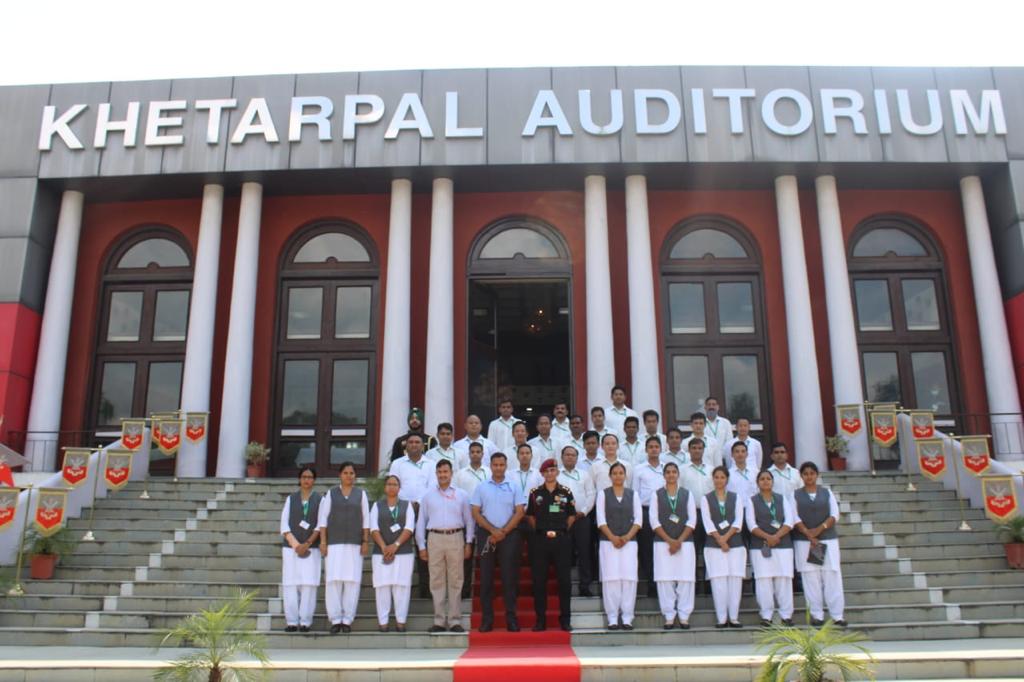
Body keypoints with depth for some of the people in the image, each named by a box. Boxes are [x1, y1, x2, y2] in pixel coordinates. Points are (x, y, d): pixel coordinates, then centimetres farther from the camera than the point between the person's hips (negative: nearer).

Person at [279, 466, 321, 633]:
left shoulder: (320, 499, 7)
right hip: (291, 547, 1)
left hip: (311, 548, -1)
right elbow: (284, 525, 5)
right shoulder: (291, 499, 11)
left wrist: (307, 543, -10)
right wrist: (296, 545, -7)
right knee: (290, 584, -3)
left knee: (308, 584, -7)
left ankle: (305, 622, -4)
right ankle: (291, 622, 2)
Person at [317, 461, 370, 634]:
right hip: (334, 543, 0)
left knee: (352, 580, -4)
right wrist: (323, 541, -3)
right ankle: (335, 620, 2)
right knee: (334, 580, -6)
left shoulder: (361, 494, 10)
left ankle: (347, 620, 4)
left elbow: (366, 519, 8)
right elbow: (323, 518, 5)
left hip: (354, 544, 1)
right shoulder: (330, 494, 8)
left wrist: (366, 542, 1)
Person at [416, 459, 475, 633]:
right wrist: (421, 546, 4)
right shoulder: (428, 496, 9)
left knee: (456, 581, 1)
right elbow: (421, 522, 10)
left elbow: (469, 520, 10)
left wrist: (468, 544, 3)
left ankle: (455, 621, 7)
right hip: (435, 539, 1)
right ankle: (439, 621, 10)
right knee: (436, 581, 3)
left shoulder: (461, 495, 8)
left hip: (455, 538, -1)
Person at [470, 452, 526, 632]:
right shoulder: (481, 487, 5)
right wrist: (493, 530, -10)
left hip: (509, 535, 0)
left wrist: (503, 532, -10)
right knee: (486, 577, 3)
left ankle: (511, 617, 7)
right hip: (486, 535, 1)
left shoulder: (513, 487, 5)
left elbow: (519, 512, -1)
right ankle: (487, 618, 9)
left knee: (509, 577, 1)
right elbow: (475, 513, 0)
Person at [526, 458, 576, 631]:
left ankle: (565, 619, 12)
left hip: (561, 539, 0)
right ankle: (540, 619, 12)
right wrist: (540, 531, 7)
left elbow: (572, 516, 11)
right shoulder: (535, 493, 4)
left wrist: (562, 530, 6)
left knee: (564, 579, 2)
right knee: (539, 580, 3)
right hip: (540, 539, 0)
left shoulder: (566, 492, 3)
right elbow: (530, 516, 12)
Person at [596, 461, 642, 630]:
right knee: (611, 578, -4)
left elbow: (638, 519, 4)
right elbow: (601, 519, -1)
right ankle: (612, 618, 1)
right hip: (608, 541, -1)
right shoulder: (603, 493, 6)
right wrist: (612, 537, -12)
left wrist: (627, 537, -9)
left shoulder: (633, 494, 10)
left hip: (629, 541, 1)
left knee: (629, 577, -5)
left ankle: (627, 617, 1)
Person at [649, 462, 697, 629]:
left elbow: (692, 520, 3)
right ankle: (669, 617, 5)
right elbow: (653, 520, 0)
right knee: (665, 579, -2)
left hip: (685, 542, 1)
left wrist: (679, 540, -8)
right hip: (662, 542, 0)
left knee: (685, 579, -3)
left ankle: (684, 616, 5)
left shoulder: (687, 494, 9)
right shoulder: (657, 494, 7)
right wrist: (669, 540, -9)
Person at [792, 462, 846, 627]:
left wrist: (819, 529, -13)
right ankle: (817, 615, 4)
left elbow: (834, 515, 1)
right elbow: (795, 518, -2)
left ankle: (837, 615, 1)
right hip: (804, 541, -1)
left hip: (828, 539, 1)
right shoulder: (795, 495, 7)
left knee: (832, 576, -3)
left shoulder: (827, 492, 10)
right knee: (811, 578, -1)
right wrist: (808, 534, -14)